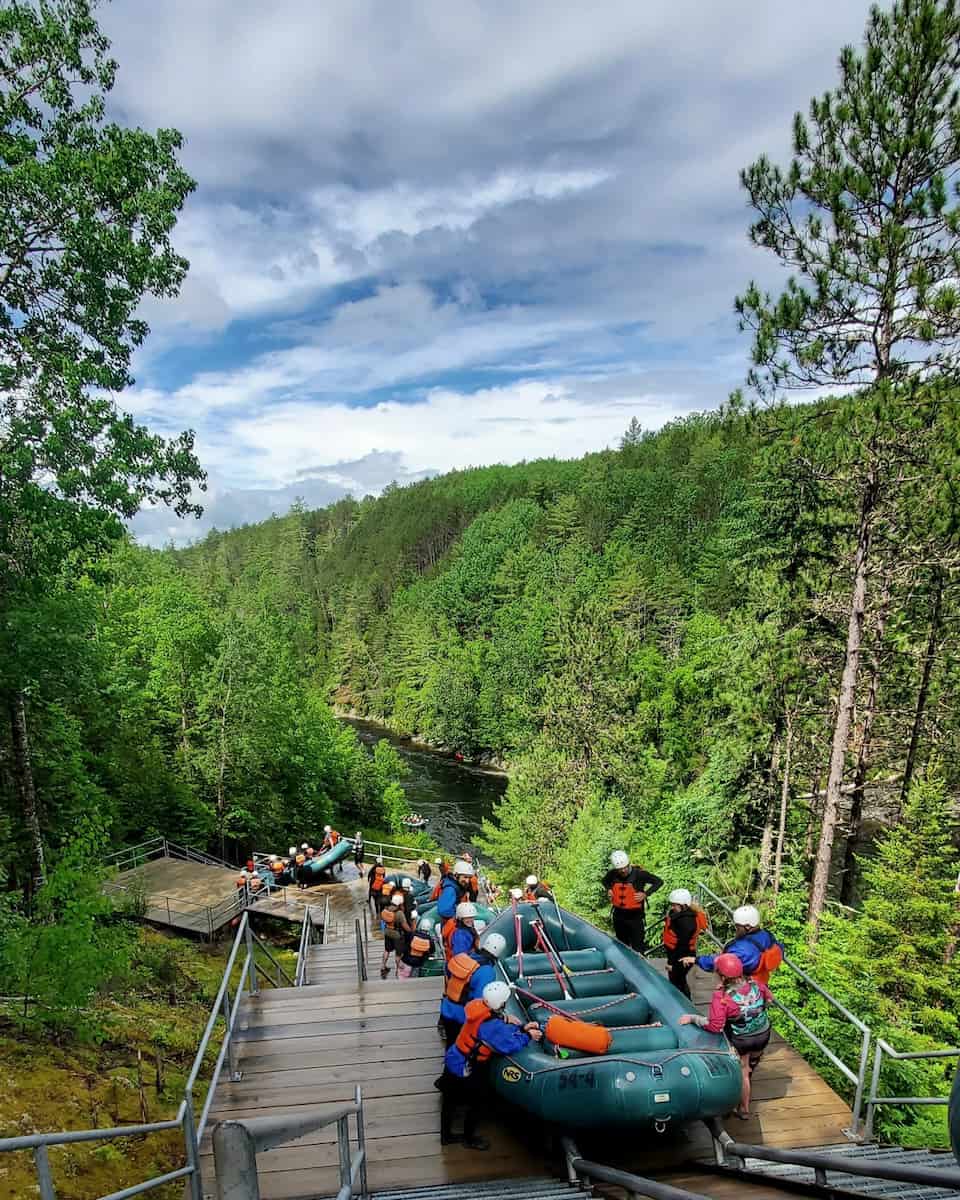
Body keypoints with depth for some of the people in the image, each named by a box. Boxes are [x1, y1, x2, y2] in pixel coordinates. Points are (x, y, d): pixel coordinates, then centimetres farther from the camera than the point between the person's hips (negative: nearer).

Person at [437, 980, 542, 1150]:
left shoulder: (481, 1008, -7)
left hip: (453, 1062, 7)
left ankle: (446, 1135, 44)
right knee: (473, 1104, 18)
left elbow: (500, 1030, 5)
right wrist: (528, 1036, -15)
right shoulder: (490, 1024, -32)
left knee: (450, 1101, 24)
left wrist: (522, 1028, -4)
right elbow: (510, 1045, -31)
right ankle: (469, 1139, 40)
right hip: (465, 1071, -7)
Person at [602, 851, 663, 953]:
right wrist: (608, 889, -4)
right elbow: (605, 881, 16)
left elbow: (659, 881, -11)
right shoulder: (612, 874, -8)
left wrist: (645, 893, -20)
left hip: (636, 916, -4)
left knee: (638, 946, -2)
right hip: (619, 915, 4)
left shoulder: (639, 873, -19)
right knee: (621, 945, 19)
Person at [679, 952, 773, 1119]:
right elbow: (768, 998, 2)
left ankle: (744, 1110, 37)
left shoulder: (722, 996, -34)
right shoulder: (756, 984, -19)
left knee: (742, 1073, 21)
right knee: (752, 1065, 34)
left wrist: (692, 1018, -24)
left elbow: (715, 1025, -35)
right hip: (763, 1035, 5)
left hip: (740, 1041, -4)